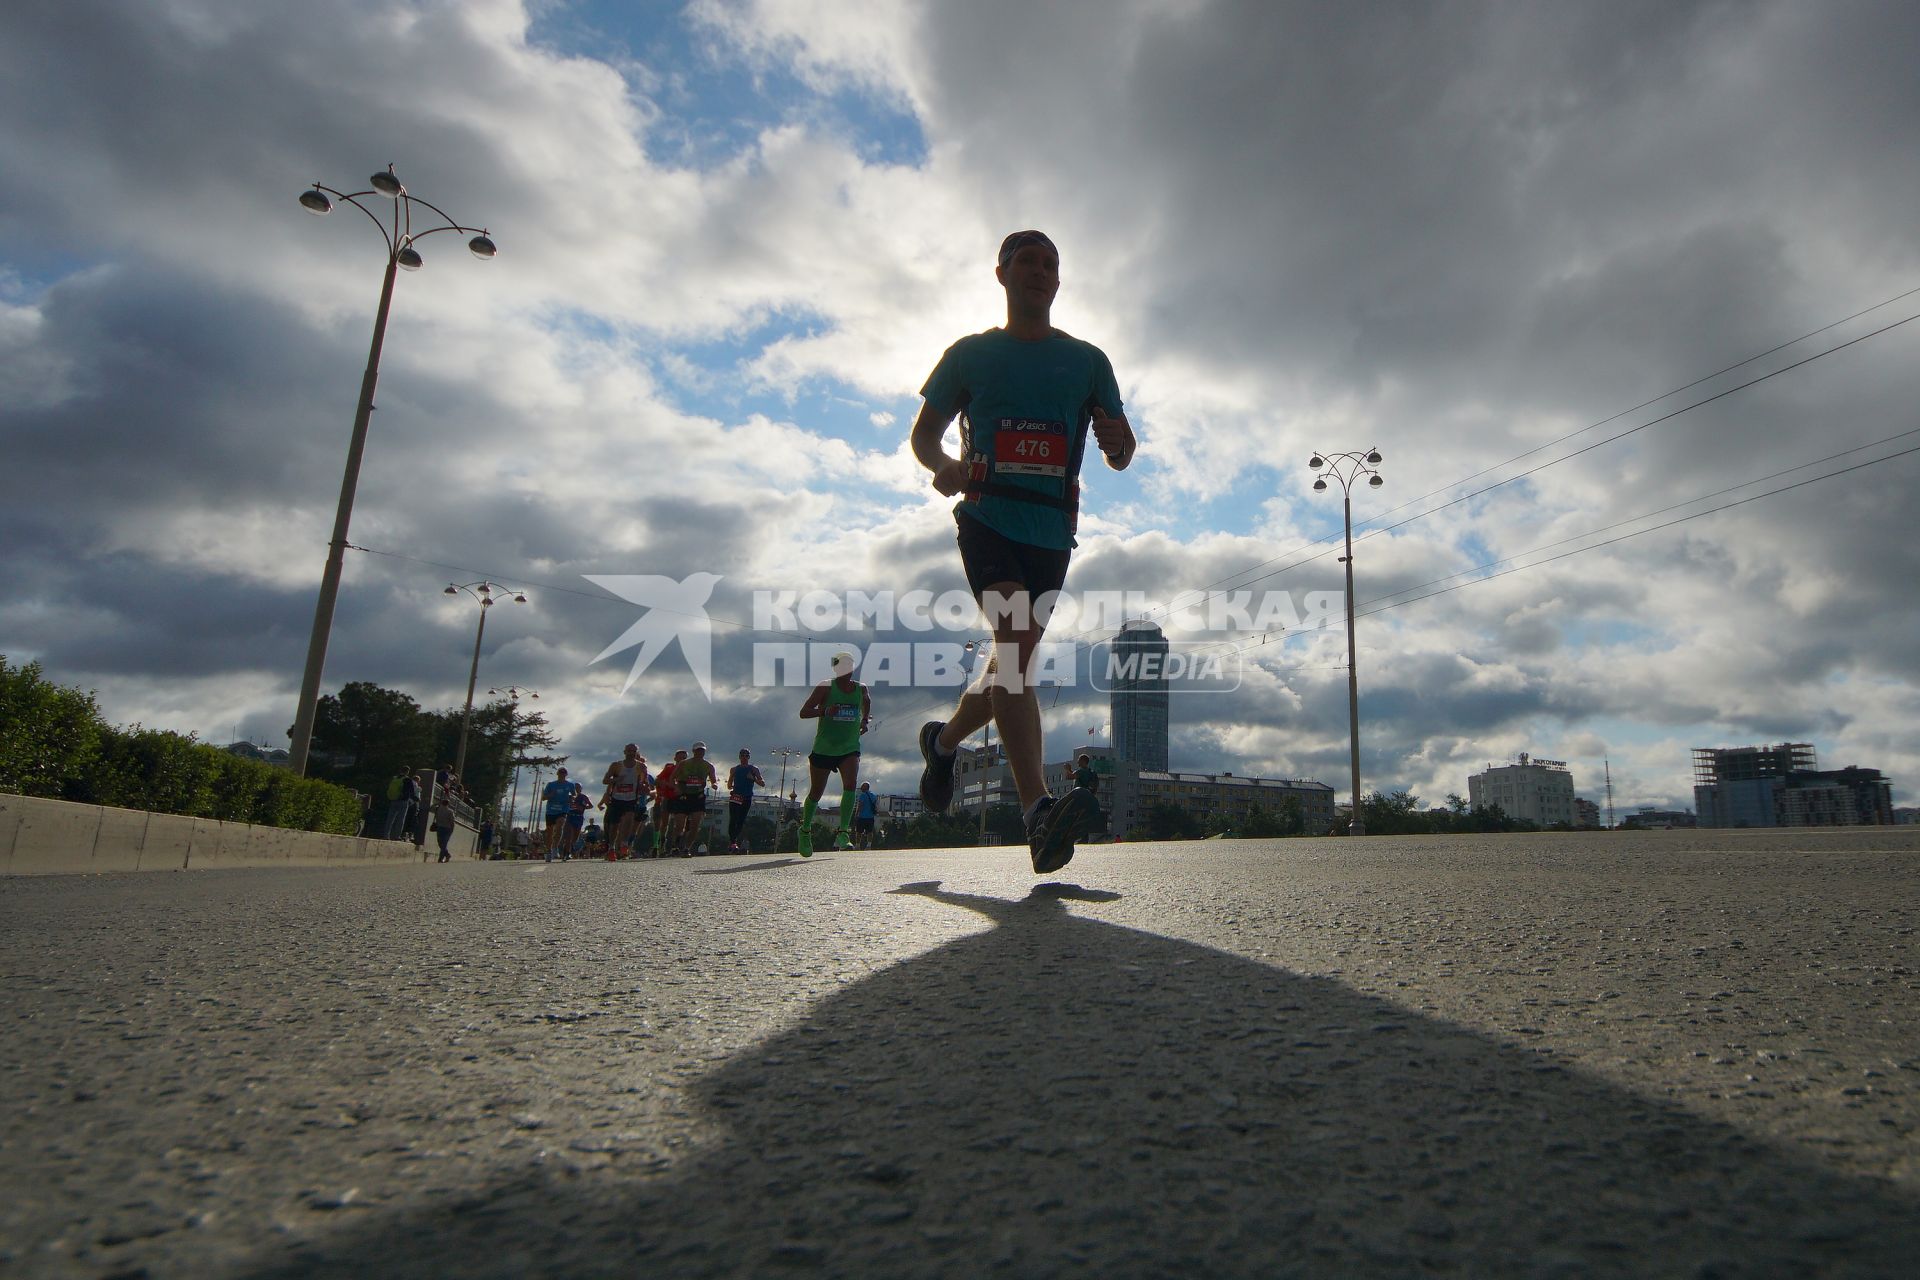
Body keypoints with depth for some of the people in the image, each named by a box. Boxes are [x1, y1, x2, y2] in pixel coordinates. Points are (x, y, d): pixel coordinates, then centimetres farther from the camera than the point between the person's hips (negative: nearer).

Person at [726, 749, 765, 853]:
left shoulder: (753, 769, 9)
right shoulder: (734, 770, 13)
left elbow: (763, 784, 4)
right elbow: (729, 786, 17)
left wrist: (753, 778, -13)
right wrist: (732, 787, -7)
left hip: (747, 798, 0)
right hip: (735, 797, 0)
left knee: (741, 821, 1)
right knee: (733, 820, -13)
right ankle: (732, 842, -17)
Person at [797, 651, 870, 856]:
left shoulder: (861, 689, 5)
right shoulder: (825, 688, -6)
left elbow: (867, 710, 27)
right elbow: (803, 712, -11)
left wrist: (866, 721, 7)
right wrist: (824, 711, -27)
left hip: (850, 749, 2)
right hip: (823, 749, -2)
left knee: (851, 785, -23)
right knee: (815, 793, 8)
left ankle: (843, 834, -21)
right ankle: (805, 831, 32)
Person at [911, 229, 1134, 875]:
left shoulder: (1087, 360, 15)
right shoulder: (971, 353, 11)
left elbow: (1120, 457, 13)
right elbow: (924, 434, 13)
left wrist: (1118, 441, -12)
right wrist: (943, 465, -10)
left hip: (1051, 530, 4)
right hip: (988, 515, -3)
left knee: (1017, 653, 7)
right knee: (1013, 636, -24)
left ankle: (944, 738, 37)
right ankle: (1038, 810, -32)